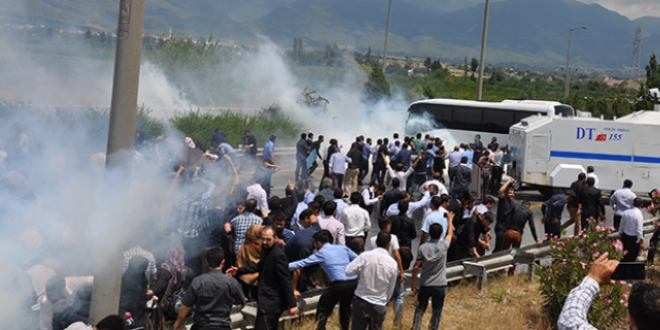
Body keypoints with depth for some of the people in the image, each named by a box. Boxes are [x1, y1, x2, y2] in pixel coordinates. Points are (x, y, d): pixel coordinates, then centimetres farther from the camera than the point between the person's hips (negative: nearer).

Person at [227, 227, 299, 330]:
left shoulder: (278, 255, -22)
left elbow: (286, 280, -22)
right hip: (267, 298, 10)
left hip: (272, 301, -10)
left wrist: (292, 304, -22)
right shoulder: (266, 249, 6)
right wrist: (238, 271, 18)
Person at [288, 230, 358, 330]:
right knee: (345, 307, 28)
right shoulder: (343, 248, 17)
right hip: (354, 282, 6)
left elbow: (302, 263, 5)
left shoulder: (321, 253, 4)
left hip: (339, 284, -6)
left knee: (322, 309, 9)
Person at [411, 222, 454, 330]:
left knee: (420, 310, 12)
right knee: (437, 311, 10)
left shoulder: (422, 248, -10)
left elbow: (416, 267, -6)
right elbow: (450, 233, 10)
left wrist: (413, 282, 6)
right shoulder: (444, 246, -10)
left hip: (425, 285, 1)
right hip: (440, 285, -1)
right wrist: (450, 219, 27)